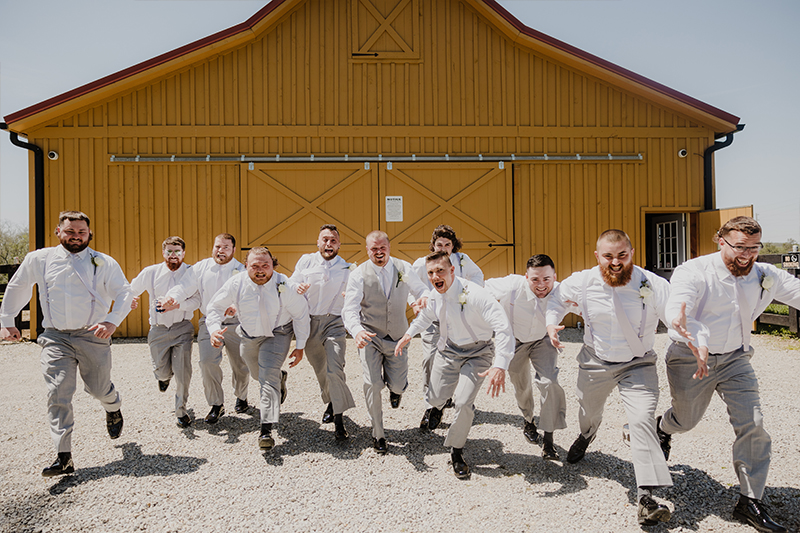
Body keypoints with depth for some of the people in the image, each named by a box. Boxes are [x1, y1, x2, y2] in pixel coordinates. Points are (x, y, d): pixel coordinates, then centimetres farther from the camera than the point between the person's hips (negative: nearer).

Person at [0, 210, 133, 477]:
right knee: (58, 394, -7)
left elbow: (124, 293, -3)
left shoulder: (104, 263, -1)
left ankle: (114, 410, 45)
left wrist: (112, 322, -19)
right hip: (56, 338, 1)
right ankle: (63, 458, -2)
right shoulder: (38, 260, 5)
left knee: (99, 388, 8)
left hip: (93, 337, -1)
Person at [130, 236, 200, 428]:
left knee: (183, 371, -8)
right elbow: (131, 290, 14)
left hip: (182, 328, -2)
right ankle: (165, 376, 48)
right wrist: (130, 300, -6)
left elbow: (196, 300, -14)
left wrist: (175, 305, -26)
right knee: (161, 372, 7)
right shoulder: (150, 272, -1)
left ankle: (181, 411, 12)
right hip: (158, 328, 2)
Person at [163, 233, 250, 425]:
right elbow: (185, 287, -3)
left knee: (240, 365, 8)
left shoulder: (241, 271, -4)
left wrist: (236, 308, -38)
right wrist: (172, 297, -26)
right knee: (207, 361, -13)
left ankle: (241, 397, 36)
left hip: (235, 324, -1)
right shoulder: (200, 268, 4)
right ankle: (216, 405, 4)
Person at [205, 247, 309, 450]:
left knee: (268, 376, -18)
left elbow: (301, 314, -14)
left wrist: (300, 346, -12)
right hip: (248, 335, 4)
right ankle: (280, 379, 56)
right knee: (257, 373, 21)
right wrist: (214, 329, -30)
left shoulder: (283, 285, -25)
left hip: (277, 334, -4)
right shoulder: (236, 284, -20)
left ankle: (266, 430, -16)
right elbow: (215, 307, -9)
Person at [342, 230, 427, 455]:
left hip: (398, 336, 2)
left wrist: (423, 298, -21)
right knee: (372, 383, -12)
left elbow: (422, 289, 6)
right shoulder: (358, 275, -10)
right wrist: (357, 331, -37)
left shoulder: (404, 268, -2)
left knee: (398, 386, 3)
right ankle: (378, 434, 10)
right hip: (370, 336, -2)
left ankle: (395, 388, 45)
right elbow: (350, 310, -16)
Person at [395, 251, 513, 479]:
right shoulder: (435, 296, -10)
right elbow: (426, 315, 16)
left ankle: (456, 452, 12)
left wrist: (500, 366, -48)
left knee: (463, 403, -16)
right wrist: (409, 334, 6)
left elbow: (503, 328, -38)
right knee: (436, 397, 11)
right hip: (448, 349, 5)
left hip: (477, 353, -5)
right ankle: (438, 405, 53)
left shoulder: (475, 295, -32)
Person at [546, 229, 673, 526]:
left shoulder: (654, 286, -21)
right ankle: (585, 437, 61)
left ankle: (646, 497, -14)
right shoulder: (582, 283, -15)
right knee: (589, 414, 23)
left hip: (638, 365, -2)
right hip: (596, 362, 3)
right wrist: (551, 322, -11)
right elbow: (558, 296, 5)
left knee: (642, 421, -20)